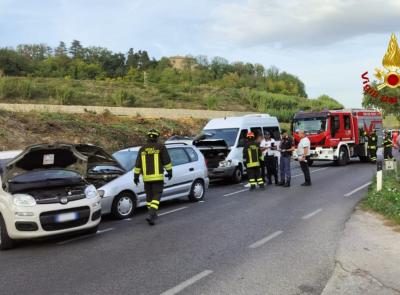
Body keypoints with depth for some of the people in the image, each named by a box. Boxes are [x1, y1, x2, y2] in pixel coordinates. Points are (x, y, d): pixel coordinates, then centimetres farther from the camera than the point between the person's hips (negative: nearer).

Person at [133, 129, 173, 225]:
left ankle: (152, 214, 27)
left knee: (149, 196, 17)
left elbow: (138, 164, 7)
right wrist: (169, 171, 9)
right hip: (157, 177, -4)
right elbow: (167, 161, -2)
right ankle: (151, 215, -18)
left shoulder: (142, 149, 7)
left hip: (146, 177, 4)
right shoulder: (160, 147, -4)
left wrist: (136, 176, 13)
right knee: (156, 196, -2)